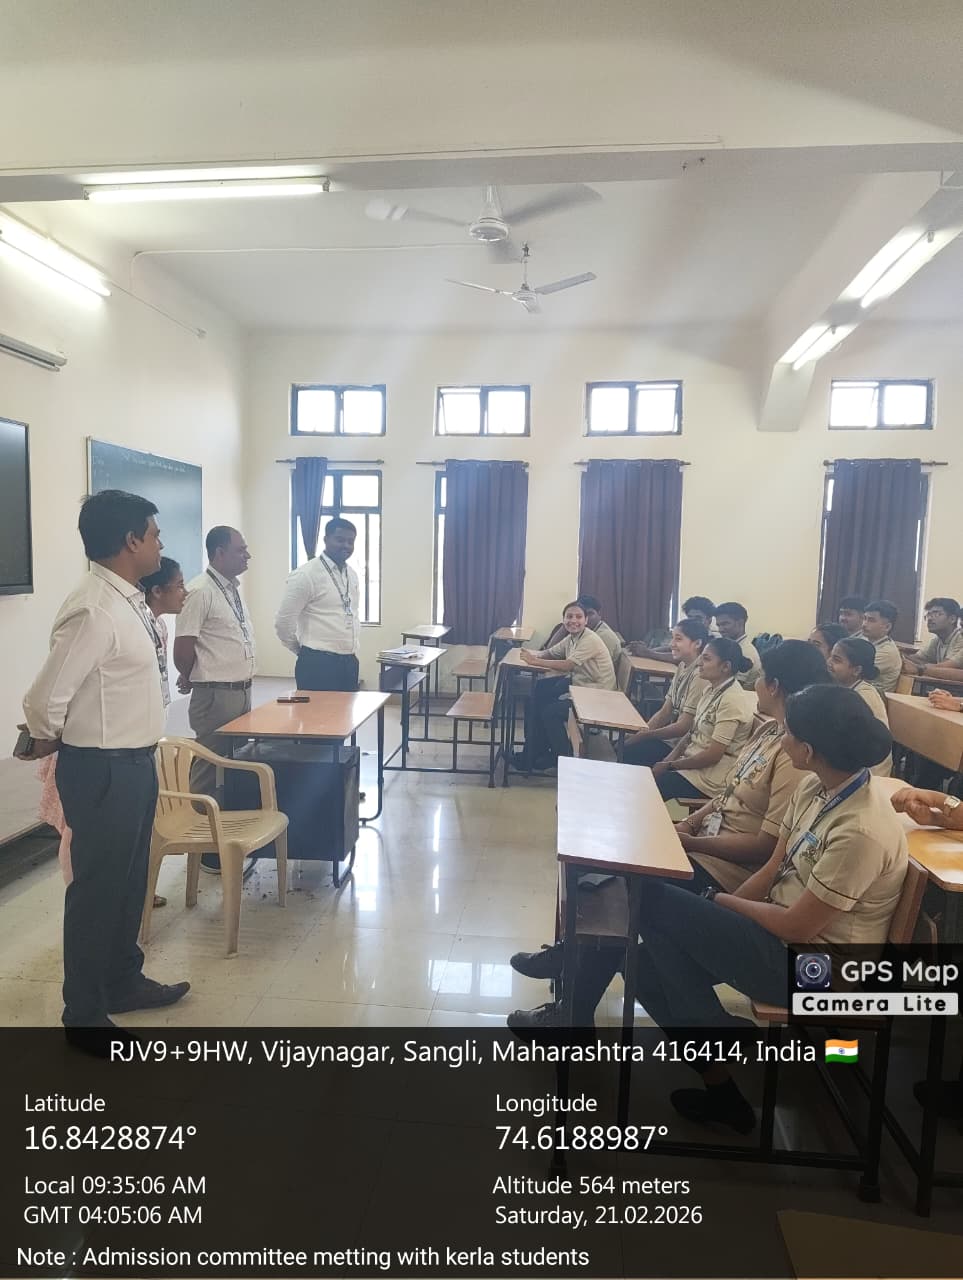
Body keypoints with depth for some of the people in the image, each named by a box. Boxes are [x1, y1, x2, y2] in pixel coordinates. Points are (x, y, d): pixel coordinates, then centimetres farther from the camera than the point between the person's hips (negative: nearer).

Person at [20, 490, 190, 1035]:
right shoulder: (94, 611, -24)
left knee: (130, 880, 22)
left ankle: (124, 982, 41)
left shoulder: (129, 601, 6)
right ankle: (85, 1014, 26)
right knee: (98, 887, 7)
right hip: (104, 770, -9)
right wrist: (49, 743, -4)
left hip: (135, 763, 9)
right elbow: (44, 700, -23)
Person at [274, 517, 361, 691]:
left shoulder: (352, 575, 12)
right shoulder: (306, 575, -11)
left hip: (350, 663, 7)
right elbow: (284, 622, -9)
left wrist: (353, 650, 15)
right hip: (318, 665, -7)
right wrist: (305, 652, 3)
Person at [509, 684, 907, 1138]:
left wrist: (721, 901, -9)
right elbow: (774, 869, 6)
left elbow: (798, 927, -22)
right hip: (783, 928, 8)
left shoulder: (861, 832, -27)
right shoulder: (817, 787, -1)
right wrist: (718, 910, -4)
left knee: (653, 904, -13)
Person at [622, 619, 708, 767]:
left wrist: (644, 735, -13)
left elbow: (683, 727, -21)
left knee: (627, 754, -15)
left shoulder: (699, 675, -22)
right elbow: (665, 712, 10)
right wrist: (643, 731, -5)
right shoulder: (682, 667, 7)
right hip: (671, 734, 8)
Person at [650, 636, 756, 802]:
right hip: (692, 761, 8)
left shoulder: (732, 700, -22)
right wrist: (669, 759, -3)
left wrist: (669, 765, -13)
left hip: (710, 778, -8)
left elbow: (713, 755, -22)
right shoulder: (712, 690, 8)